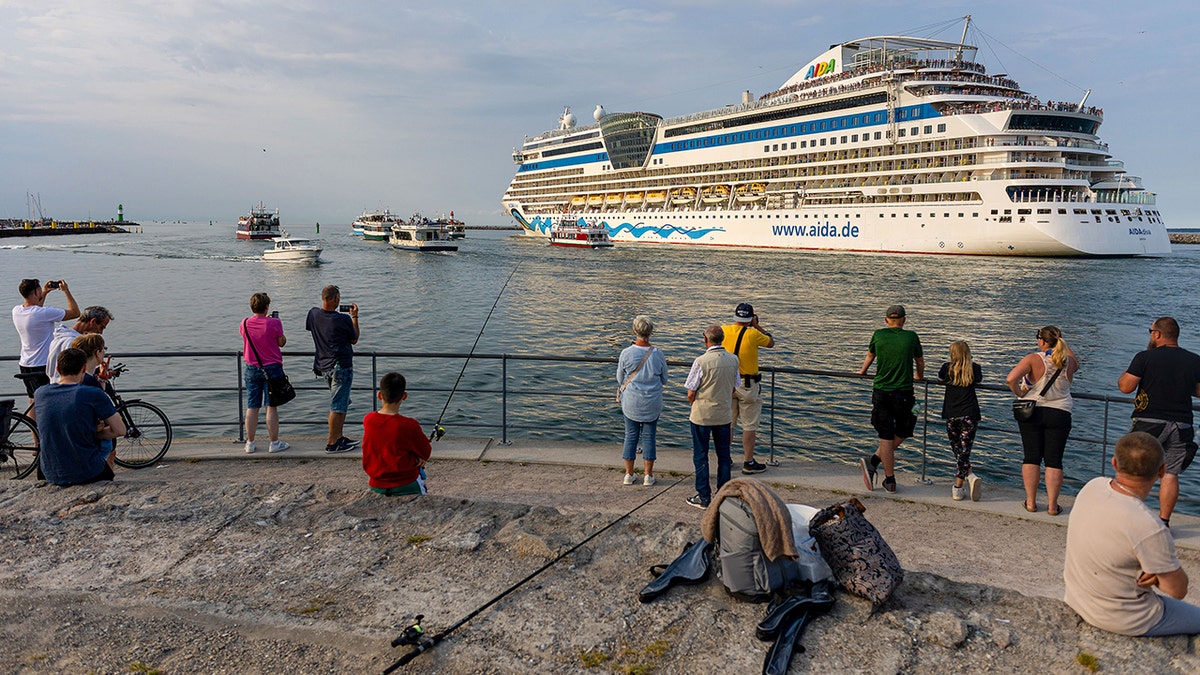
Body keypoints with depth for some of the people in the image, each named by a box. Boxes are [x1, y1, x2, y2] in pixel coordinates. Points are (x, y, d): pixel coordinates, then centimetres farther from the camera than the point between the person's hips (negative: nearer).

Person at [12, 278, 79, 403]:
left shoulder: (16, 311, 2)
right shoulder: (45, 313, -22)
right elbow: (75, 312, -15)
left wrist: (44, 293, 20)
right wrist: (66, 291, -5)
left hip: (25, 364, 8)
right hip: (43, 366, -8)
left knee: (33, 401, 16)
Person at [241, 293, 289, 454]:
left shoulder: (245, 324, -2)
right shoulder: (274, 323, -13)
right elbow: (282, 342, -3)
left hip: (250, 368, 3)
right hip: (271, 368, -3)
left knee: (252, 407, 9)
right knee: (272, 406, 1)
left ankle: (250, 443, 14)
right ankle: (274, 443, 6)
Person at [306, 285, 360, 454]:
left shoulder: (313, 314, -1)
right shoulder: (343, 319, -17)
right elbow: (354, 340, -1)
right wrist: (354, 317, 7)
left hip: (323, 367, 8)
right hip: (340, 367, -8)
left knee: (342, 403, 19)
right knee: (338, 407, 0)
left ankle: (339, 438, 25)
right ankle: (332, 444, 4)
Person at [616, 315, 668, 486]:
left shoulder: (626, 353, -14)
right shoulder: (657, 353, -12)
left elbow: (620, 379, -1)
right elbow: (664, 379, 2)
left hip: (631, 402, 0)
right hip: (652, 403, 0)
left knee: (630, 436, 12)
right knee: (650, 437, 11)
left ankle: (629, 474, 18)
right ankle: (648, 475, 16)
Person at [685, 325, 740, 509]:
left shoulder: (701, 362, -19)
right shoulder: (733, 360, -3)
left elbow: (691, 393, -14)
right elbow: (733, 388, 8)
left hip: (702, 416, -4)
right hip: (724, 415, 4)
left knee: (700, 456, 8)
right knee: (723, 455, 15)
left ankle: (704, 497, 13)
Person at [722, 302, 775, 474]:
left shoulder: (724, 330, -5)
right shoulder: (752, 334, -16)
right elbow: (771, 343, 2)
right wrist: (757, 326, 5)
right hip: (748, 385, -5)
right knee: (749, 425, 4)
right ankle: (748, 463, 8)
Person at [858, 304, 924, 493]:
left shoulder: (878, 335, -1)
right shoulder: (911, 337, -1)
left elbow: (870, 356, 18)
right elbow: (920, 361, 17)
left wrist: (862, 371, 39)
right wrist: (919, 377, 39)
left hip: (881, 392, 1)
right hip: (904, 393, -1)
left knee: (886, 437, 4)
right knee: (901, 434, 16)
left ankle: (890, 480, 6)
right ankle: (873, 460, 6)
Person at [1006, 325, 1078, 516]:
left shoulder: (1033, 359, -12)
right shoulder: (1069, 362, -1)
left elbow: (1011, 379, -25)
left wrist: (1019, 393, -8)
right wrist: (1063, 343, 20)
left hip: (1032, 412, -2)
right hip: (1059, 414, 2)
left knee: (1031, 458, 6)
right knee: (1054, 460, 5)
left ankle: (1031, 502, 11)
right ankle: (1052, 505, 7)